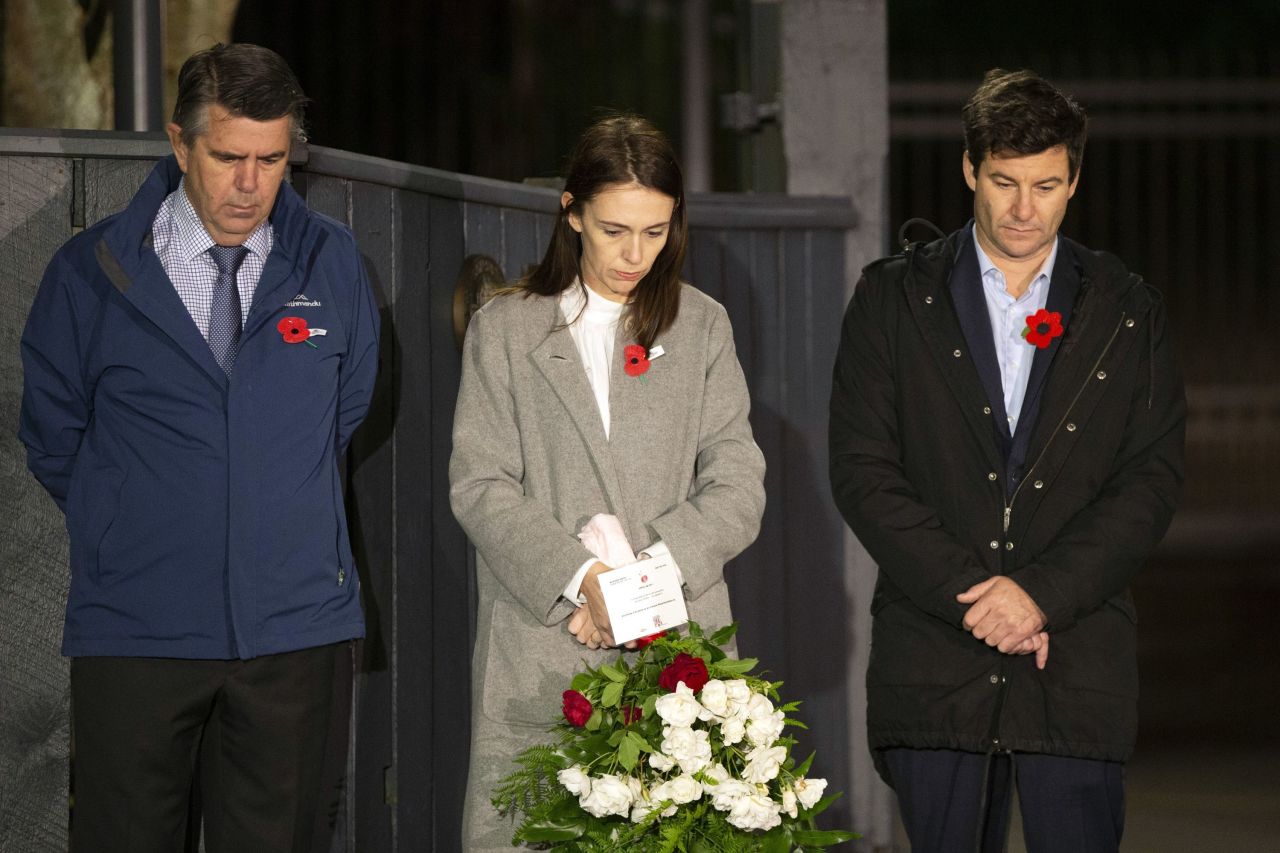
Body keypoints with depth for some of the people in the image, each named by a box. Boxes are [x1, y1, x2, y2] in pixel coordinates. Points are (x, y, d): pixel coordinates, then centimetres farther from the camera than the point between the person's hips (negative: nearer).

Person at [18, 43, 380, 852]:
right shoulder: (93, 270, -2)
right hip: (138, 627, -2)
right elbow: (53, 437, 9)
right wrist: (132, 528, 11)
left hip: (293, 625, 2)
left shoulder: (332, 263, 3)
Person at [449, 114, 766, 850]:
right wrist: (580, 579, -13)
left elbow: (737, 487, 5)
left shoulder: (702, 327, 13)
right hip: (537, 654, -1)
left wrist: (649, 573, -11)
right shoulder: (505, 330, 10)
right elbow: (481, 486, 1)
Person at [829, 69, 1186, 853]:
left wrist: (1043, 594, -12)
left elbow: (1153, 480, 2)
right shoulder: (894, 298, 6)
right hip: (932, 663, 0)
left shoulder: (1129, 313, 8)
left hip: (1078, 662, 0)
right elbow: (863, 471, -1)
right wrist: (968, 594, -11)